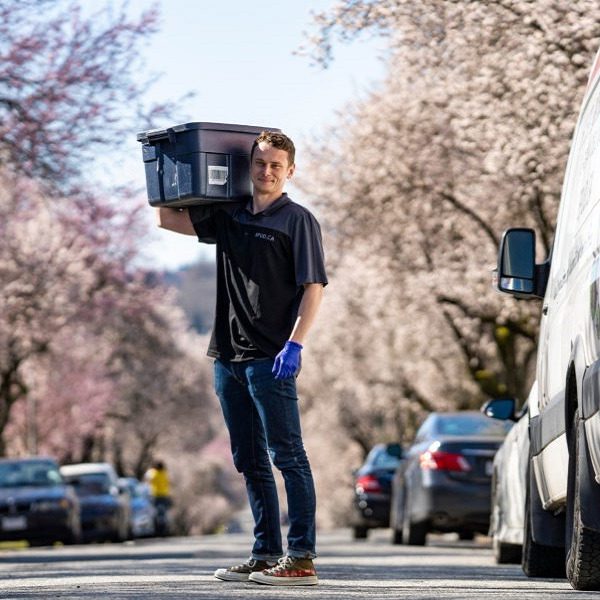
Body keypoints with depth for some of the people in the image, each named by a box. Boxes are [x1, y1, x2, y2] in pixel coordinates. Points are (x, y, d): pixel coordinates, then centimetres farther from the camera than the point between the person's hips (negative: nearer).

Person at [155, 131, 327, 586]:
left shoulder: (298, 220, -3)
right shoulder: (228, 217, 14)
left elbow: (314, 287, -9)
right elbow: (168, 218, 20)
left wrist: (295, 345, -18)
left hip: (271, 358, -7)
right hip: (228, 356, 7)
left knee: (287, 455, -8)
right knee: (249, 461, 10)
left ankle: (302, 557, -8)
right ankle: (266, 554, 16)